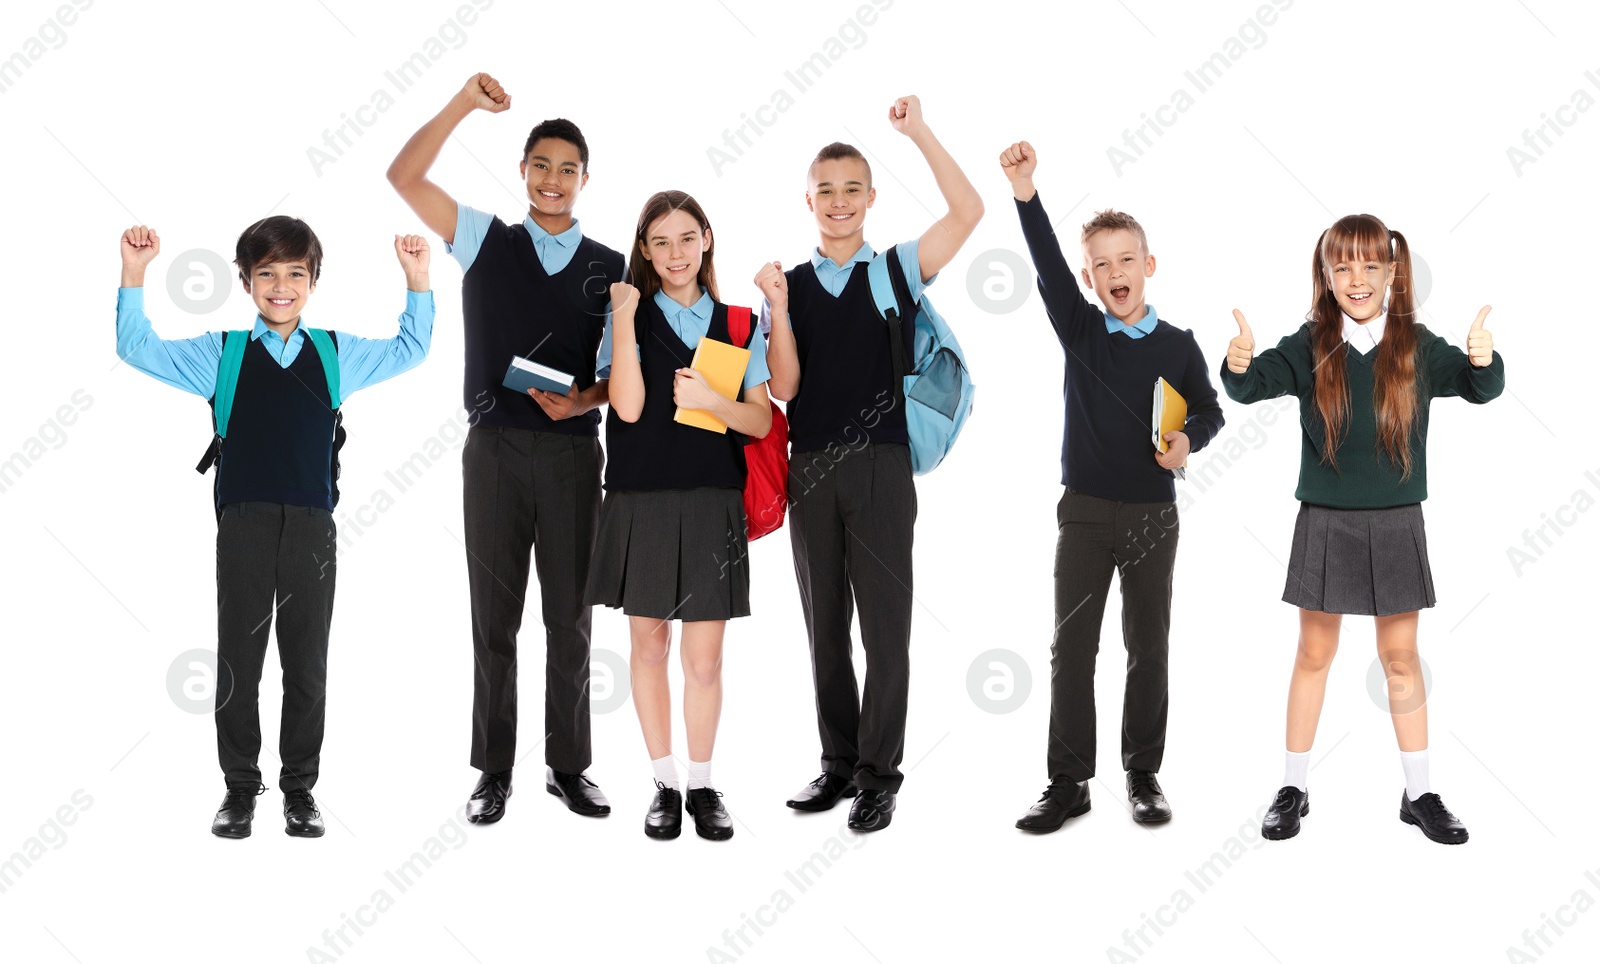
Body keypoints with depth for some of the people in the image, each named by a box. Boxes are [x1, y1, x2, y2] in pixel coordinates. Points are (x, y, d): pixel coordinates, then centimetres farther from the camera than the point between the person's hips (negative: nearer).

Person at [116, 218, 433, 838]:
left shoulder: (338, 354, 11)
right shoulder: (221, 353, 7)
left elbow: (410, 349, 21)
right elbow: (137, 349, 6)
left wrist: (417, 281, 9)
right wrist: (133, 276, -5)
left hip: (312, 529, 1)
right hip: (243, 525, -1)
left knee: (307, 666, 7)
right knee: (237, 663, 5)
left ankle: (300, 788, 18)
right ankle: (240, 789, 16)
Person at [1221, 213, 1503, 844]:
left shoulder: (1417, 346, -3)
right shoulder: (1311, 347, -5)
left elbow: (1479, 389, -12)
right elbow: (1253, 385, -16)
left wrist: (1484, 362, -35)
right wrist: (1238, 366, -39)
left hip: (1395, 523, 1)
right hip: (1324, 523, 0)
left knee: (1400, 657, 9)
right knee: (1314, 654, 9)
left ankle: (1419, 794, 20)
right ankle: (1293, 790, 19)